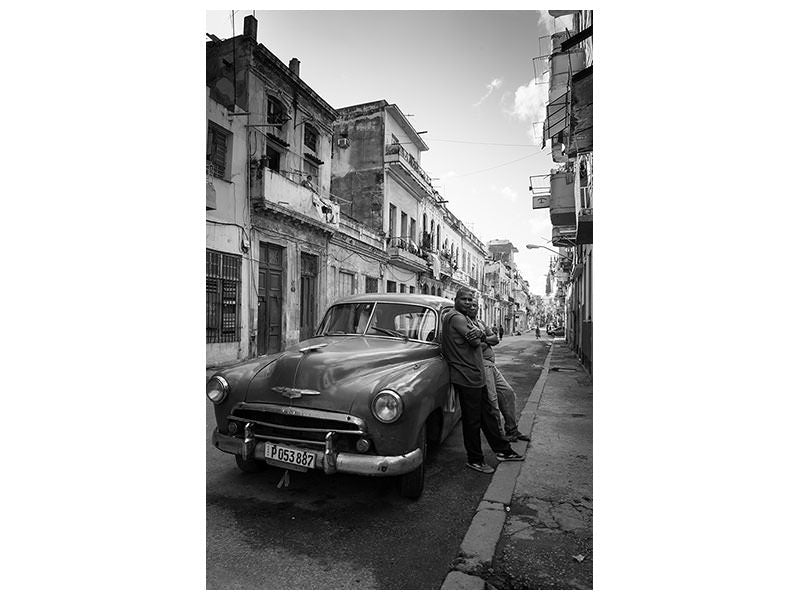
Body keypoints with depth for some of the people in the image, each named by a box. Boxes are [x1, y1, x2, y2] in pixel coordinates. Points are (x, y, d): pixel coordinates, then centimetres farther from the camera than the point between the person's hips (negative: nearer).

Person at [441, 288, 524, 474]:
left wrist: (480, 334, -10)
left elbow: (479, 338, 12)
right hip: (467, 378, -10)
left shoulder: (464, 318, 19)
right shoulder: (456, 317, -15)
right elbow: (475, 343, -20)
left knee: (487, 414, 18)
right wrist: (478, 336, 2)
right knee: (472, 420, 1)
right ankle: (474, 460, 14)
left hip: (477, 376, 10)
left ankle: (502, 450, 30)